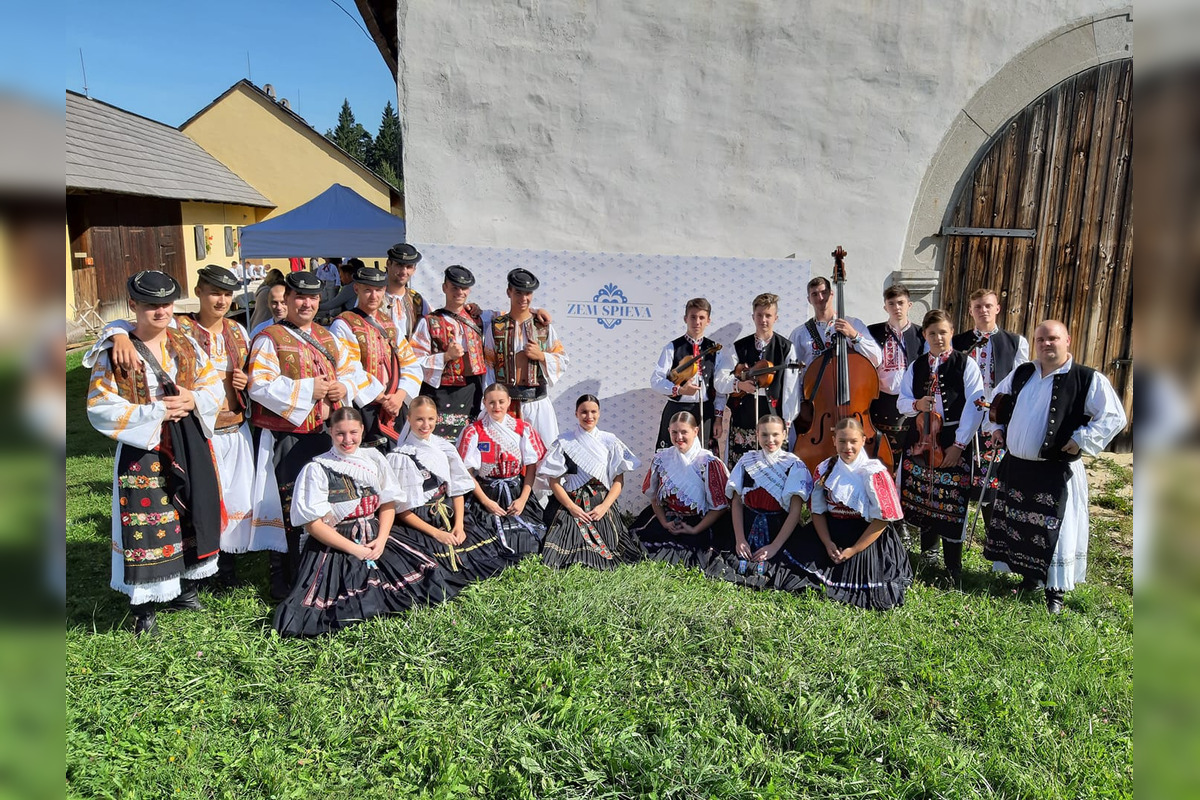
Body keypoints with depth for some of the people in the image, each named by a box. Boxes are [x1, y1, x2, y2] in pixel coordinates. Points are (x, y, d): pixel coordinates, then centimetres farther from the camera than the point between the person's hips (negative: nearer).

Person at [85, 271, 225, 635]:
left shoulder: (186, 345, 5)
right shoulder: (114, 352, -8)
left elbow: (214, 385, 8)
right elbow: (101, 409, -12)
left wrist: (193, 400, -12)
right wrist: (156, 411, -18)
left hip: (188, 447, 5)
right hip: (142, 450, -5)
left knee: (191, 516, 14)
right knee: (146, 525, -1)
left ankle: (185, 589, 34)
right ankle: (144, 609, 15)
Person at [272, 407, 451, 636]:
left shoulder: (373, 459, 5)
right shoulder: (317, 469, -7)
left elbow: (388, 504, 8)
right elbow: (312, 523, -10)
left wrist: (381, 540, -9)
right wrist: (354, 549, -15)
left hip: (375, 539, 4)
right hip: (333, 546, -4)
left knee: (428, 575, -11)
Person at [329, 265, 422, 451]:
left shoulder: (388, 324, 16)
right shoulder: (343, 325, -5)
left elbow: (411, 365, 12)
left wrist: (400, 395, -5)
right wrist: (380, 399, -15)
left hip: (395, 408, 6)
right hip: (363, 411, -6)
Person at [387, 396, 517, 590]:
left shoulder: (445, 448, 6)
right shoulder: (400, 457, -10)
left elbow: (458, 489, 9)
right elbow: (402, 510, -9)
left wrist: (459, 525, -5)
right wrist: (436, 533, -14)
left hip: (450, 515, 5)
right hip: (419, 523, -5)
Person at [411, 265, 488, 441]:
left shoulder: (476, 319, 13)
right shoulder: (430, 322, 0)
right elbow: (416, 363, -6)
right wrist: (446, 356, -15)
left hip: (472, 395, 4)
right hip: (441, 395, -4)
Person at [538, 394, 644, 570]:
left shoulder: (610, 441, 7)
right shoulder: (563, 442, 4)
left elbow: (619, 480, 5)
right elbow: (554, 481, 1)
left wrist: (604, 506, -9)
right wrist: (571, 507, -11)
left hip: (602, 505, 1)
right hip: (571, 503, -1)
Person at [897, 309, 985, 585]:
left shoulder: (966, 364, -3)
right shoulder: (916, 367, 10)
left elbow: (975, 406, -9)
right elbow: (902, 401, 11)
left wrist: (959, 444, -14)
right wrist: (916, 405, -13)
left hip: (954, 441, -4)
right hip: (921, 438, 4)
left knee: (951, 501, -5)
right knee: (921, 497, 11)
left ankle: (953, 569, 4)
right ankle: (927, 550, 32)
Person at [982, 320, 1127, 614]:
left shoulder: (1088, 379, -9)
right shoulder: (1021, 374, 8)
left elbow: (1114, 417, -10)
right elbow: (996, 400, 24)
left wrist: (1081, 440, -16)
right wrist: (996, 427, 11)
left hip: (1055, 472, -5)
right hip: (1015, 466, 6)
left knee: (1054, 531, 0)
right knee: (1016, 525, 15)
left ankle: (1056, 590, 16)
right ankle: (1029, 578, 32)